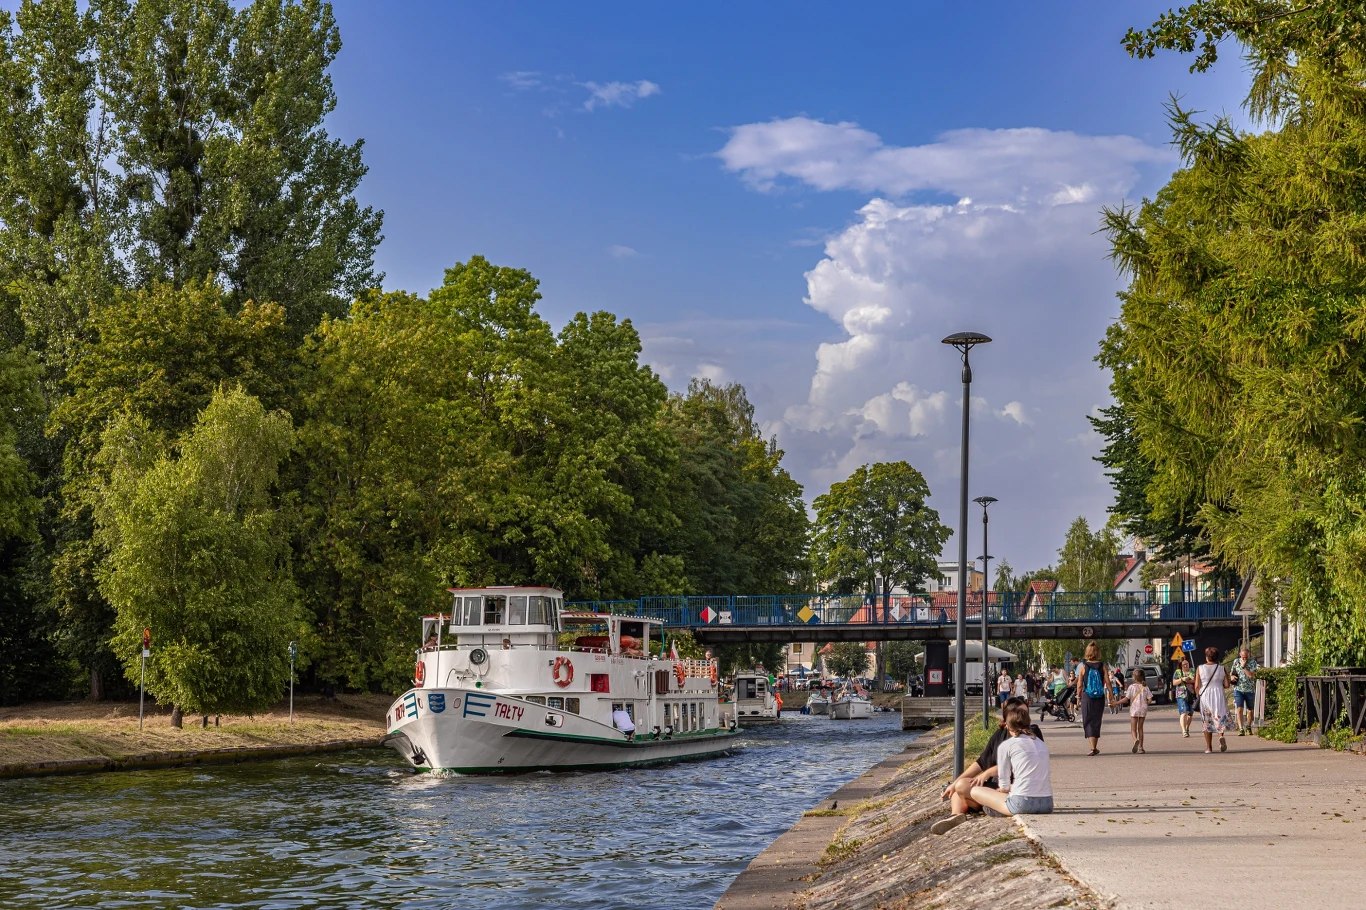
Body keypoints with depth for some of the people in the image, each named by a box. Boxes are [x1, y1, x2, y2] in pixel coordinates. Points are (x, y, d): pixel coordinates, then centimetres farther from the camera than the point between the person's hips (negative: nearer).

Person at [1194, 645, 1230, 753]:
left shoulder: (1200, 668, -3)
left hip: (1204, 696, 0)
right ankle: (1221, 736, -20)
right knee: (1220, 718, 11)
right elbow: (1227, 684, -1)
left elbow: (1197, 685, -5)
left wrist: (1197, 696, 10)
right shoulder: (1221, 669, -1)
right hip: (1218, 696, 0)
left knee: (1207, 722, 9)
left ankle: (1209, 747, 10)